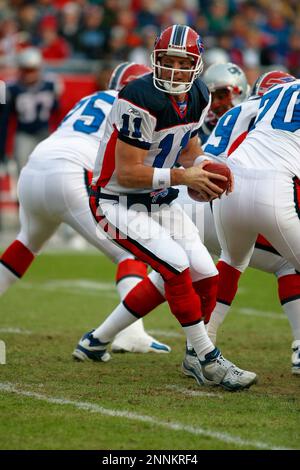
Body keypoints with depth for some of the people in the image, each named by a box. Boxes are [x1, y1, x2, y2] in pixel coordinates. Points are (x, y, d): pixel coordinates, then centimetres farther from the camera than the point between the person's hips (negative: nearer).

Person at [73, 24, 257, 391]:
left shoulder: (198, 98, -1)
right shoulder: (141, 101, -27)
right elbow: (127, 173, -27)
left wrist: (203, 168, -4)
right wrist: (183, 177, -28)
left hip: (159, 202, 9)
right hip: (118, 203, -9)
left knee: (205, 276, 3)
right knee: (177, 267, -23)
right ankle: (211, 364, -11)